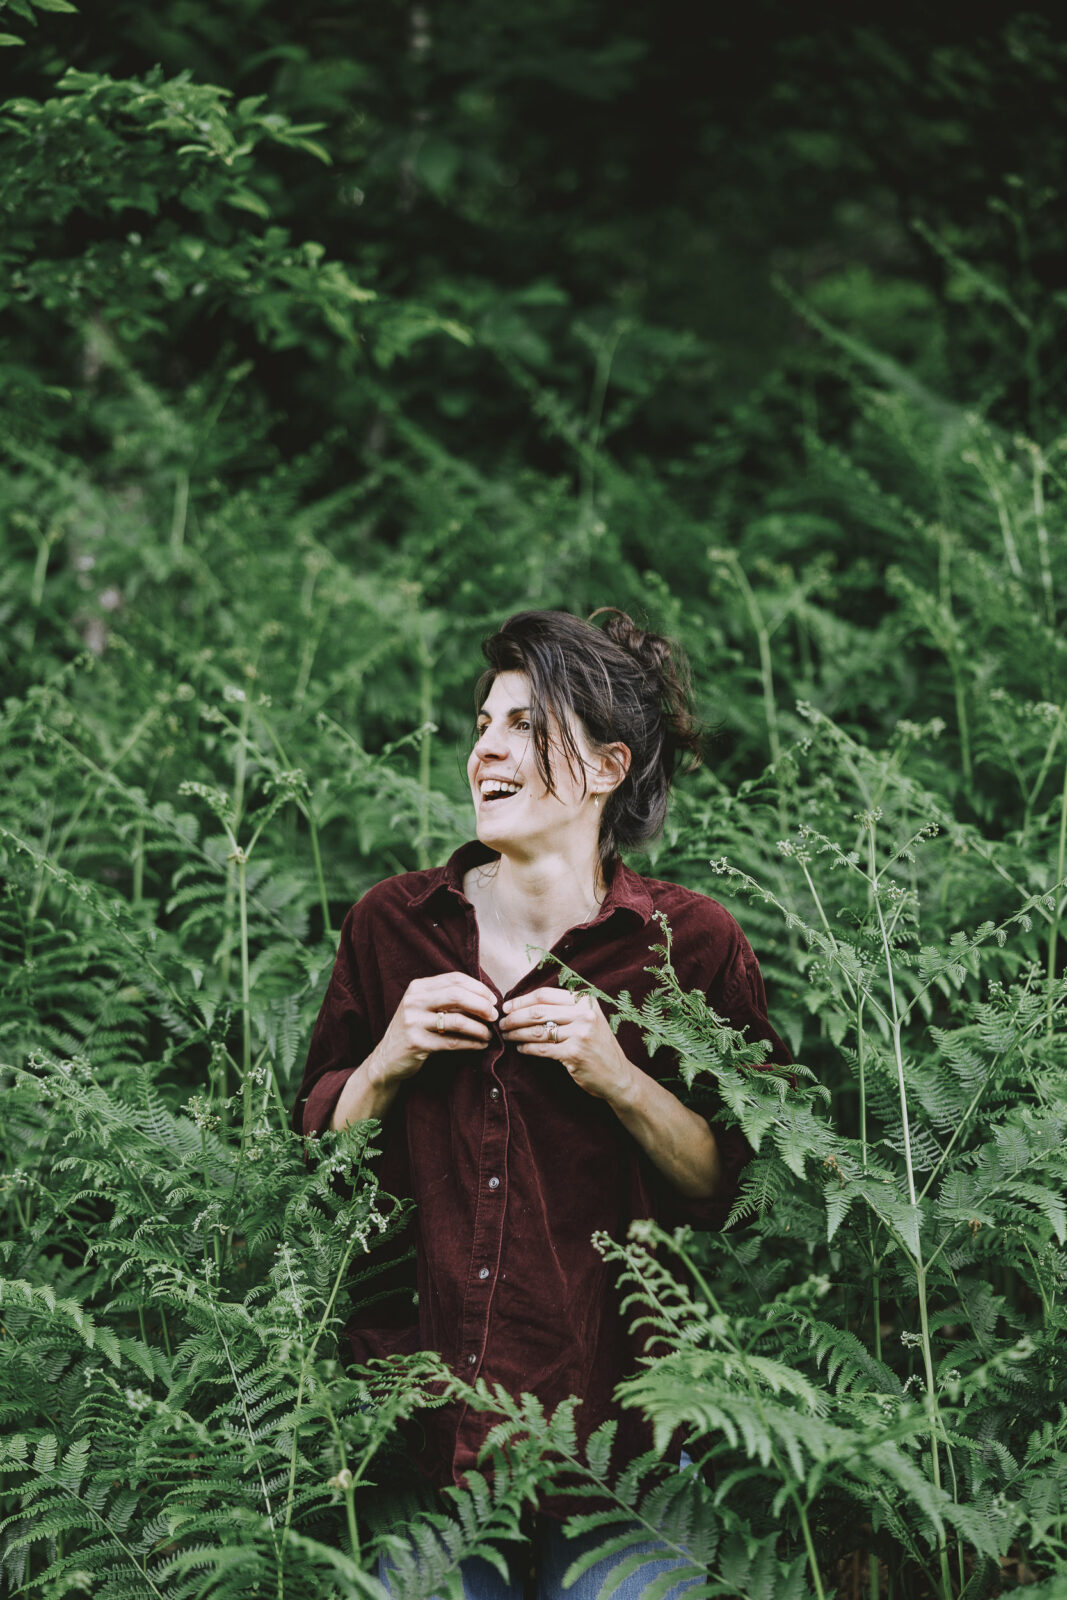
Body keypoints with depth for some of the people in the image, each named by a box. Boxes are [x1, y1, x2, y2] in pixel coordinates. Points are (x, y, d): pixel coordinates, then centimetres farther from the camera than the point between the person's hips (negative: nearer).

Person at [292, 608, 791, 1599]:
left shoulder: (691, 944, -3)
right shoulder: (393, 924, 5)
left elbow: (744, 1185, -3)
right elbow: (315, 1154, 12)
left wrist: (618, 1077, -16)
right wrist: (387, 1061, -7)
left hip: (613, 1406, -2)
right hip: (419, 1408, 2)